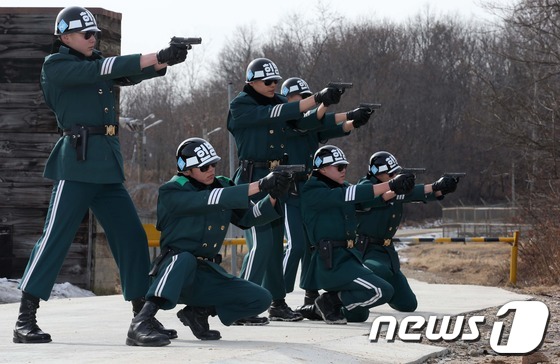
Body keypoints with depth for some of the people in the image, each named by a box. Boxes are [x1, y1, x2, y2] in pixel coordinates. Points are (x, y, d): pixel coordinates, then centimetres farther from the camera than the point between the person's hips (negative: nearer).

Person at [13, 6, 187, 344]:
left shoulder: (98, 64, 19)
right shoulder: (56, 65, -3)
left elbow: (133, 73, 8)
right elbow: (99, 71, -16)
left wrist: (166, 60, -13)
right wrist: (156, 56, -21)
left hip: (108, 165, 7)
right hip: (77, 163, -7)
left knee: (132, 237, 4)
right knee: (55, 238, -9)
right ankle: (25, 319, -6)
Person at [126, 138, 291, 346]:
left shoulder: (223, 187, 8)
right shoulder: (172, 192, -12)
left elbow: (249, 217, 1)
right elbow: (208, 200, -28)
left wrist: (273, 197, -20)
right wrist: (259, 186, -33)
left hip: (208, 273, 6)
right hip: (175, 270, -6)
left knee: (261, 299, -8)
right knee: (185, 258, -41)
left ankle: (198, 312, 7)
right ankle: (140, 324, -46)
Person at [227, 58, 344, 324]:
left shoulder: (279, 103, 12)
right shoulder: (240, 107, -10)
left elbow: (304, 122, -2)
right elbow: (273, 114, -24)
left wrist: (326, 105, -21)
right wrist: (317, 99, -29)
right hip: (252, 180, -7)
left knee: (275, 243, 10)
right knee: (260, 243, -16)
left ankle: (278, 304, 17)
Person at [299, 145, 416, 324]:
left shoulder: (341, 187, 17)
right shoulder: (313, 193, -9)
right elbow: (346, 196, -23)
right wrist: (390, 185, -28)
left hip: (347, 255, 9)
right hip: (331, 261, -9)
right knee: (383, 292, -17)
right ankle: (330, 301, -5)